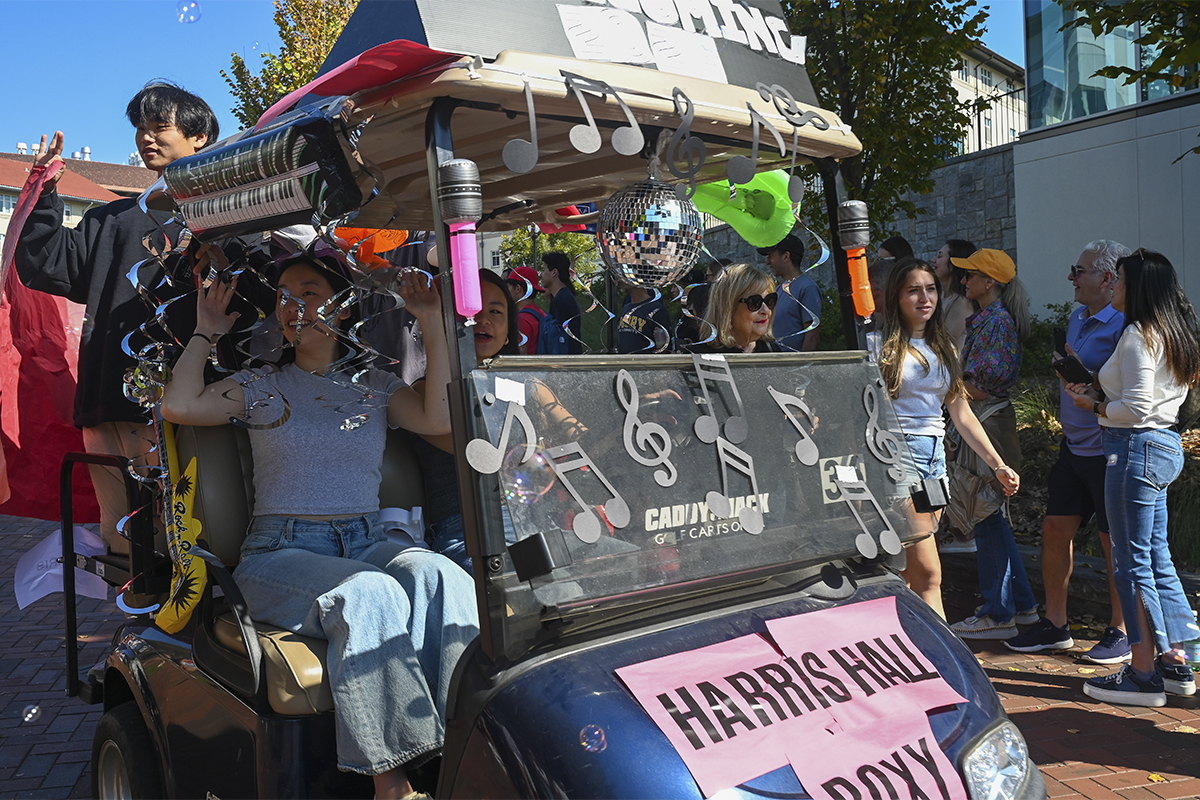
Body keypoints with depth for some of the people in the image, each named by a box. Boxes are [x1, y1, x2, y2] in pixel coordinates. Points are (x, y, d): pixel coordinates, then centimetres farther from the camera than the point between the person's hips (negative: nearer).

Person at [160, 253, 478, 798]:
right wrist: (206, 331, 10)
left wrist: (433, 325, -4)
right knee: (371, 595, -35)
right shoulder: (260, 386, 15)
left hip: (367, 545, 2)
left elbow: (440, 418, -3)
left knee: (439, 576, -32)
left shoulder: (376, 387, 16)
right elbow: (179, 407, -1)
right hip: (281, 554, -2)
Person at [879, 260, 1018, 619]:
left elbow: (962, 415, 19)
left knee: (904, 574, 7)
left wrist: (998, 465, 16)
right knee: (928, 574, -10)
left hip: (935, 457, 6)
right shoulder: (885, 347, -3)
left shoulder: (944, 348, 18)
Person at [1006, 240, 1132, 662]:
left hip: (1108, 449, -9)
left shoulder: (1123, 324, -16)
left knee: (1115, 541, 3)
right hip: (1074, 445, 9)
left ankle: (1121, 633, 18)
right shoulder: (1077, 318, 14)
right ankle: (1054, 625, 22)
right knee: (1055, 529, 10)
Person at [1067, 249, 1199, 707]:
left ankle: (1144, 675, 4)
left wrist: (1094, 405, -4)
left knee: (1132, 562, -3)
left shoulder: (1138, 335, -14)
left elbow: (1137, 408, -19)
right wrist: (1098, 391, 13)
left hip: (1136, 448, -10)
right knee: (1156, 558, 14)